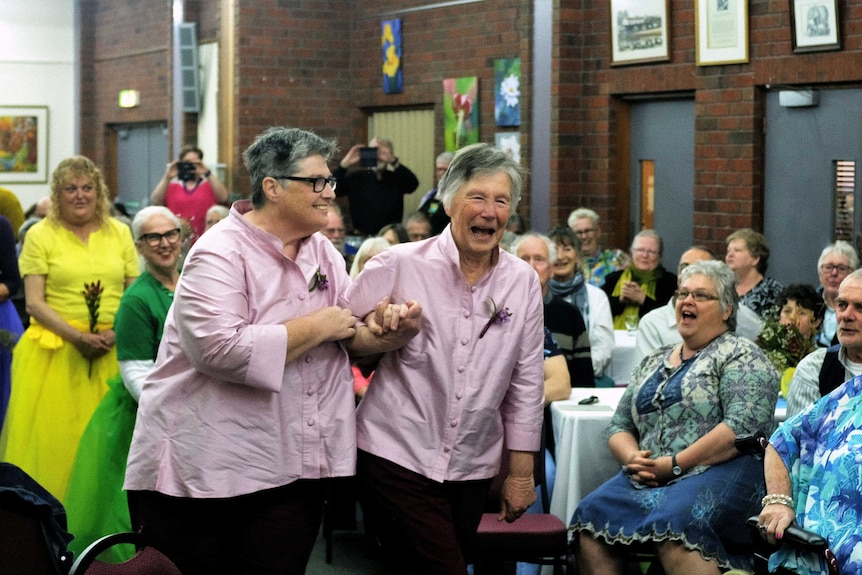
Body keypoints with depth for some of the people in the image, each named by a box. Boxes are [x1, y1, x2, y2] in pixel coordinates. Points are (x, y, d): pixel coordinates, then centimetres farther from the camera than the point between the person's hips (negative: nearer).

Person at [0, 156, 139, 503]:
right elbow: (35, 303, -4)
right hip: (56, 352, -2)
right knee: (53, 435, -2)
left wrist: (116, 334, -9)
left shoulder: (119, 233, 10)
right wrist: (78, 337, -15)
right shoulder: (41, 235, 1)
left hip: (112, 352, 2)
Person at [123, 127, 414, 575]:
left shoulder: (324, 253, 12)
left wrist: (384, 331, -11)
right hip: (207, 468, -6)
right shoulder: (219, 253, -12)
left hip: (294, 469, 6)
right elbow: (220, 349, -26)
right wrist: (316, 328, -16)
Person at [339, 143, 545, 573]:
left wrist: (521, 472, 8)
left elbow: (525, 383, 8)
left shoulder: (523, 282, 4)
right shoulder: (399, 265, -5)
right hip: (399, 456, -4)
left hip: (472, 468, 4)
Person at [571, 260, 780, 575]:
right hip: (648, 476, 6)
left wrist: (675, 464, -14)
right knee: (590, 517, -23)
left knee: (672, 525, -37)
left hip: (721, 470, -6)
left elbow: (743, 425, -11)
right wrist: (633, 459, -2)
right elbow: (619, 427, 22)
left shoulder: (740, 355, 4)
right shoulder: (652, 363, 24)